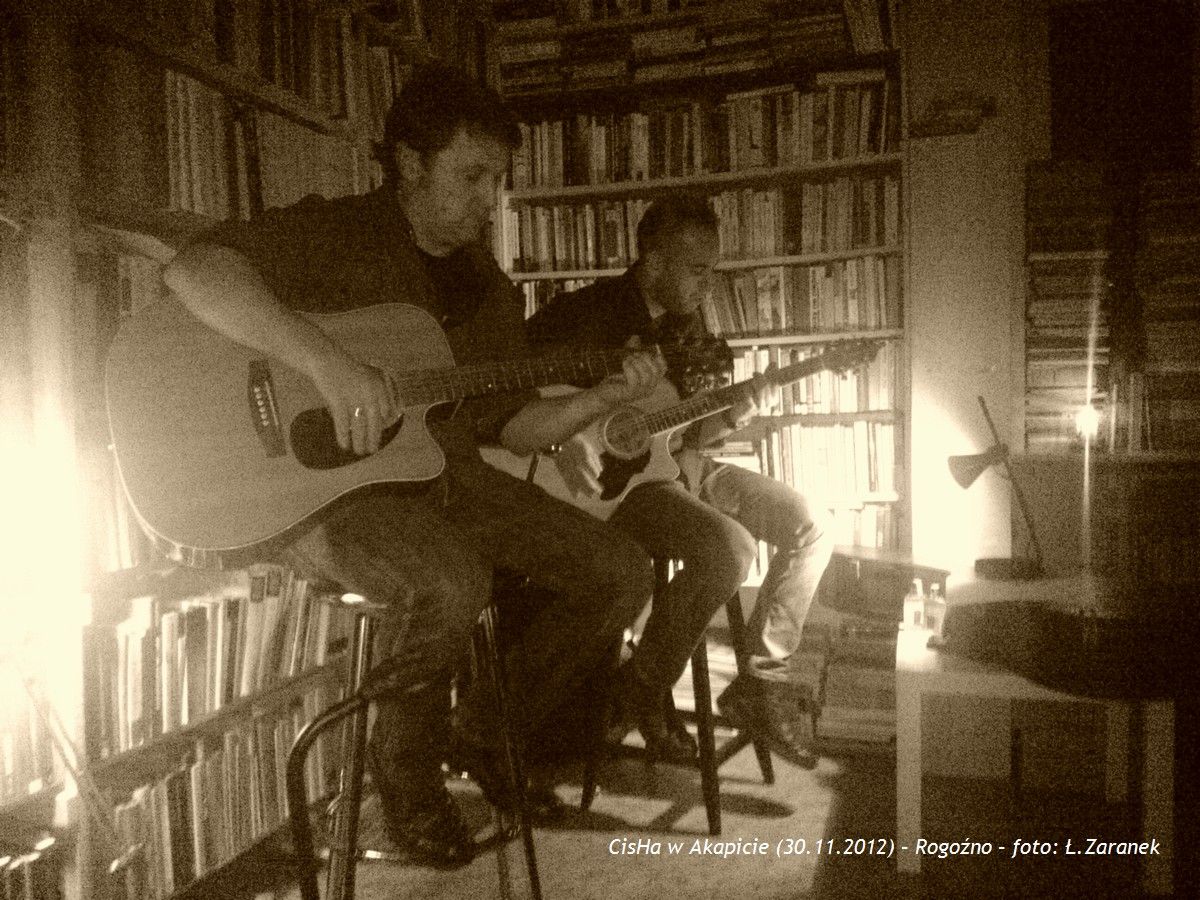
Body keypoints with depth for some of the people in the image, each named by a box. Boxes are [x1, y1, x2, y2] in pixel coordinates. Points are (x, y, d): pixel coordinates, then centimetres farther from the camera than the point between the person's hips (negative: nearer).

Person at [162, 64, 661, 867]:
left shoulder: (489, 289, 12)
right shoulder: (335, 235, -7)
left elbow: (514, 426, 13)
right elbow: (195, 269, -24)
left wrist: (605, 397, -3)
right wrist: (327, 359, -36)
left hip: (446, 475, 7)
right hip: (320, 485, -7)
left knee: (622, 572, -3)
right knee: (453, 582, -37)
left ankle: (486, 730, 16)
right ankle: (407, 770, -3)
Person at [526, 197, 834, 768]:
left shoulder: (687, 325, 12)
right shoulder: (585, 313, -11)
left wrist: (732, 416, -4)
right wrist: (560, 444, -27)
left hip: (678, 466, 8)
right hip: (618, 480, -8)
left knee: (811, 528, -1)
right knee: (730, 547, -32)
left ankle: (763, 681, 7)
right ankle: (642, 687, -9)